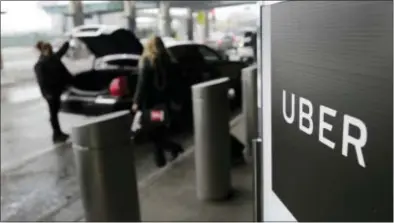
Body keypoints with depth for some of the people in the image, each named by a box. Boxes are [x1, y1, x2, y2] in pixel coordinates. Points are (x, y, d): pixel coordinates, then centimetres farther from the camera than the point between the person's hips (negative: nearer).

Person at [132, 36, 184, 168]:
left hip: (151, 100, -6)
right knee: (161, 128, 14)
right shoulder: (167, 61, 4)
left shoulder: (147, 61, -12)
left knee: (153, 131, 5)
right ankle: (160, 159, 18)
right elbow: (173, 82, 8)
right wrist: (174, 98, 16)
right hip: (164, 99, 6)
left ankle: (173, 147, -7)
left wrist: (137, 102, -14)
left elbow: (142, 83, -17)